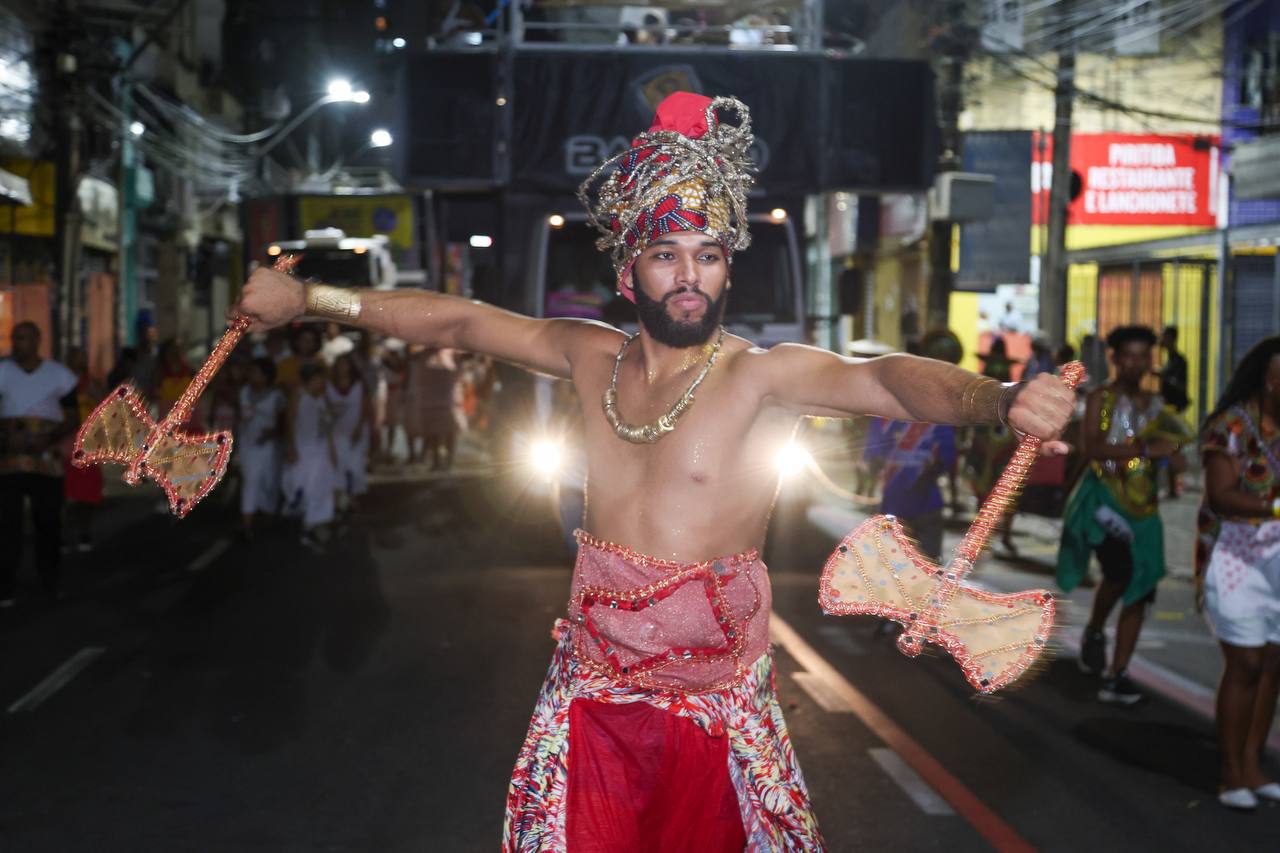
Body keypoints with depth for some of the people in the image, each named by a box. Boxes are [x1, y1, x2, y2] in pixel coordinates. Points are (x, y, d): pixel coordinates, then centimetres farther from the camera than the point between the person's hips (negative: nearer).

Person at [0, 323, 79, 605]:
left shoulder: (59, 375, 5)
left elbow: (73, 419, 8)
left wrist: (50, 439, -11)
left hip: (46, 461, 0)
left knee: (48, 521, 4)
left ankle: (51, 581, 22)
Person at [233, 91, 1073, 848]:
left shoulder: (764, 375, -14)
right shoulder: (593, 357, 2)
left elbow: (885, 377, -31)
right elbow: (461, 321, 11)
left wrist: (998, 400, -51)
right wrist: (308, 298, 14)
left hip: (713, 705, -4)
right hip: (591, 692, 4)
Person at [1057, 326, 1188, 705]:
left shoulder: (1154, 405, 15)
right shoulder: (1100, 399, -2)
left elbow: (1173, 455, 27)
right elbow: (1090, 447, -18)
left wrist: (1171, 451, 3)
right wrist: (1145, 450, -25)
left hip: (1143, 507, 6)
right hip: (1103, 499, -6)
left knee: (1139, 591, 0)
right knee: (1121, 570, -25)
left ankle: (1115, 676, 7)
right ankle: (1093, 634, 3)